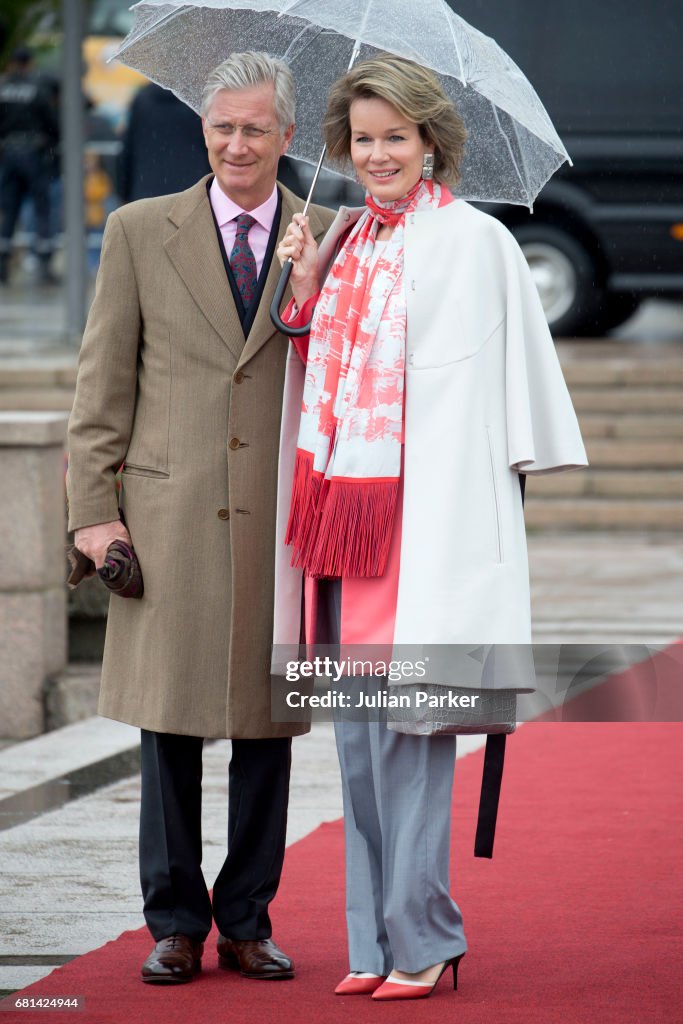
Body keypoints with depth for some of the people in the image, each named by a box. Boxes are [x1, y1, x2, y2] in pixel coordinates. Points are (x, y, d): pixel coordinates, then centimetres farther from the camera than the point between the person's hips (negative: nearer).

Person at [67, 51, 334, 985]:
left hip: (283, 521, 1)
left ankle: (247, 921, 16)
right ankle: (175, 922, 13)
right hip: (170, 515, -1)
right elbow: (103, 383, 5)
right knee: (169, 721, 2)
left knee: (268, 725, 5)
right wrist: (93, 508, -2)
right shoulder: (140, 232, 5)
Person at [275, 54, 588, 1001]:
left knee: (404, 724, -6)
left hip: (423, 514, -7)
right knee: (357, 733, 9)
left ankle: (422, 938, 2)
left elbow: (470, 394, -10)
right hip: (340, 512, 7)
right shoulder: (347, 238, 14)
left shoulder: (471, 242, -6)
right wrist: (306, 287, 4)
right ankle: (375, 939, 16)